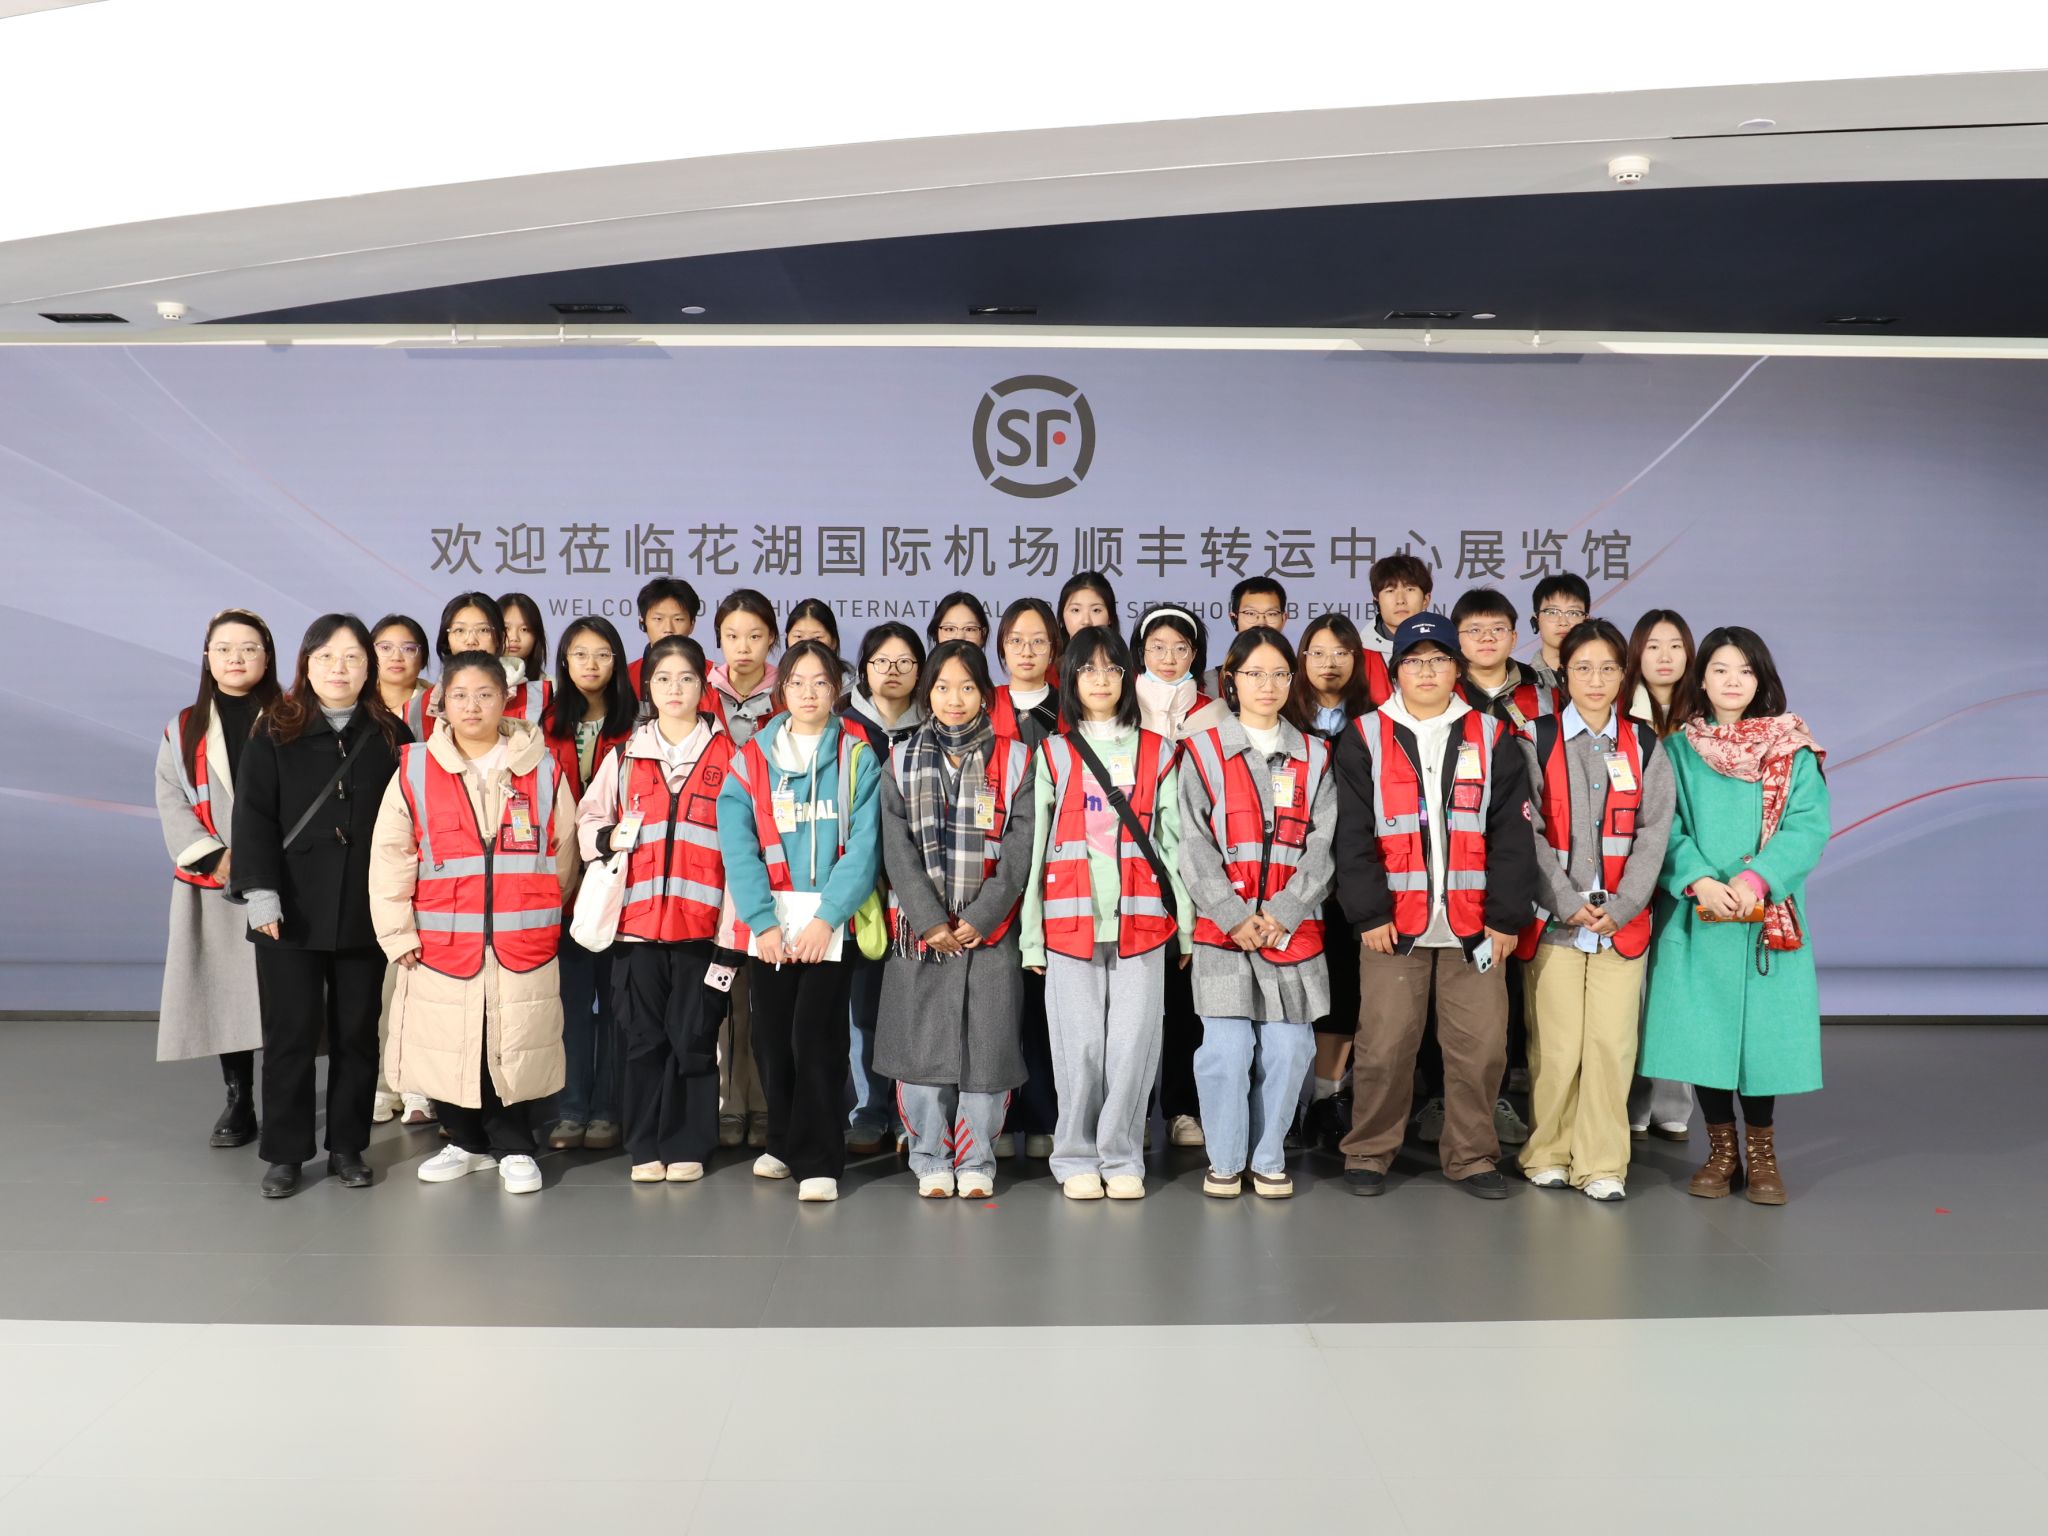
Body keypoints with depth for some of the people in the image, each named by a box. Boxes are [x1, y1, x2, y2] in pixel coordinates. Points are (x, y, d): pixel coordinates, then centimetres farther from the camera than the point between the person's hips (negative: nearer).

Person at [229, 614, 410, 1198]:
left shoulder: (391, 736, 6)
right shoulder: (274, 733, 2)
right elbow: (254, 816, -4)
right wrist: (260, 890, -15)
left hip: (366, 912, 1)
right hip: (291, 911, -1)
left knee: (357, 1032, 8)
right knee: (290, 1034, 3)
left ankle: (347, 1147, 20)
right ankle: (284, 1153, 15)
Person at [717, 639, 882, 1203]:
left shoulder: (857, 756, 2)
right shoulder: (751, 758, 5)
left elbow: (864, 844, -6)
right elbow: (737, 844, -3)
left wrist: (826, 917, -15)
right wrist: (762, 921, -13)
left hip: (830, 921, -2)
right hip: (767, 922, 2)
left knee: (817, 1039, -7)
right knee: (772, 1039, 9)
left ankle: (818, 1161, 3)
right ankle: (783, 1144, 28)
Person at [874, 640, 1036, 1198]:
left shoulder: (1013, 760, 5)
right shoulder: (902, 761, 9)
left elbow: (1019, 849, -3)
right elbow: (899, 850, 0)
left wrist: (980, 918, -12)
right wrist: (930, 921, -10)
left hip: (991, 932, -1)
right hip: (920, 932, 1)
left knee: (988, 1047, 1)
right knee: (921, 1047, 3)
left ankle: (976, 1162, 16)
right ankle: (931, 1159, 18)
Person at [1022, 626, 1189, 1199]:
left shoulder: (1156, 753, 11)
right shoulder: (1052, 756, 9)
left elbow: (1173, 842, 9)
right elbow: (1036, 847, 7)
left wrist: (1184, 925, 4)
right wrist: (1032, 934, 3)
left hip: (1141, 918, 1)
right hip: (1070, 918, 0)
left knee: (1134, 1043, 0)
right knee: (1079, 1044, 0)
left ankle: (1122, 1158, 12)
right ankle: (1076, 1159, 14)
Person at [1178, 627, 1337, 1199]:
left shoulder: (1314, 757, 11)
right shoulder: (1203, 752, 4)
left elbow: (1321, 846, 3)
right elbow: (1196, 847, -2)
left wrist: (1281, 914, -9)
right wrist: (1234, 917, -11)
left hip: (1294, 930, 2)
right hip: (1223, 929, -2)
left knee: (1287, 1050, 3)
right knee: (1227, 1051, -4)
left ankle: (1269, 1159, 20)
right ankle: (1224, 1161, 14)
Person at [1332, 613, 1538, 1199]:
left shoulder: (1491, 738, 9)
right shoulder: (1365, 738, 4)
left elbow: (1512, 835, 5)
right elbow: (1353, 836, -1)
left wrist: (1508, 916, -1)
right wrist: (1369, 913, -8)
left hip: (1472, 924, 2)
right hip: (1394, 923, -1)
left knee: (1481, 1045, 4)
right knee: (1383, 1045, 0)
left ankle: (1472, 1156, 20)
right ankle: (1368, 1153, 16)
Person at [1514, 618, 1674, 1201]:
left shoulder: (1645, 747, 9)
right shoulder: (1536, 742, 3)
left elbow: (1652, 835, 3)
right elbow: (1529, 832, -3)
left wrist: (1620, 907, -9)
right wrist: (1568, 904, -11)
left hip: (1622, 921, 1)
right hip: (1552, 920, -1)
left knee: (1611, 1043, 0)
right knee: (1555, 1045, 0)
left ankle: (1603, 1164, 11)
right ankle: (1547, 1154, 16)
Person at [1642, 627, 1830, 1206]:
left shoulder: (1792, 751, 4)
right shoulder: (1679, 748, 6)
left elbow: (1809, 825, -6)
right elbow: (1666, 827, -2)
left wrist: (1756, 878, -20)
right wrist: (1700, 880, -18)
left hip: (1769, 916, 0)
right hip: (1695, 915, 1)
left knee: (1763, 1029, 1)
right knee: (1702, 1028, 1)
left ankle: (1762, 1153, 17)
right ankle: (1721, 1151, 15)